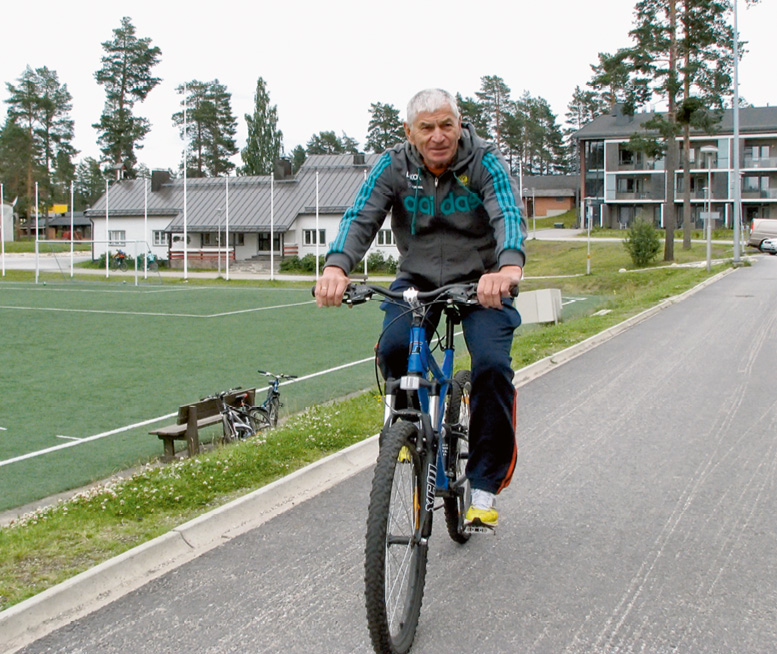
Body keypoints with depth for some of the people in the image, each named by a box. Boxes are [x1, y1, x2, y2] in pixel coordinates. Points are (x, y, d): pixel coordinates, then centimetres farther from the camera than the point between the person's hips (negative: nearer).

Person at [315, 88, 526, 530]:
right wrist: (337, 266, -44)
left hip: (480, 282, -2)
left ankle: (485, 487, -8)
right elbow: (361, 218, -22)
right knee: (393, 349, -26)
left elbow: (509, 216, -33)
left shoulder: (485, 163, -16)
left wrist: (509, 266, -56)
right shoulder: (394, 167, -9)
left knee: (492, 365, -22)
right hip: (417, 280, 2)